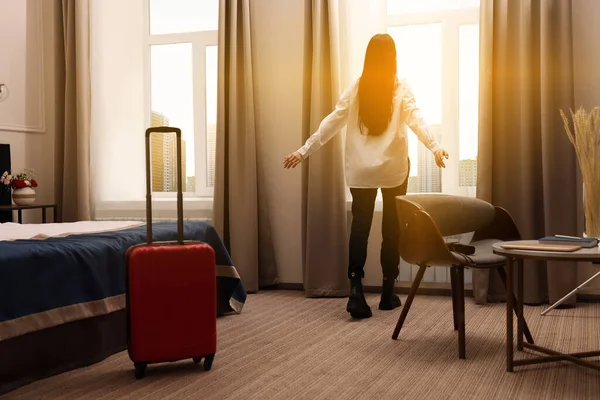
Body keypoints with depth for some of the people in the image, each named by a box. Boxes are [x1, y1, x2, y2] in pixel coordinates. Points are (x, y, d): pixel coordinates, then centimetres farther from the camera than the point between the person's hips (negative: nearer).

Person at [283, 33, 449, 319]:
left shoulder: (356, 89, 3)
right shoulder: (400, 88, -3)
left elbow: (331, 123, 0)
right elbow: (416, 120, -18)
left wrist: (303, 151, 4)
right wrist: (435, 148, -27)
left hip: (361, 171, 1)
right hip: (394, 169, -1)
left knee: (360, 226, 4)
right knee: (391, 227, 10)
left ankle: (356, 290, -11)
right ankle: (387, 292, 15)